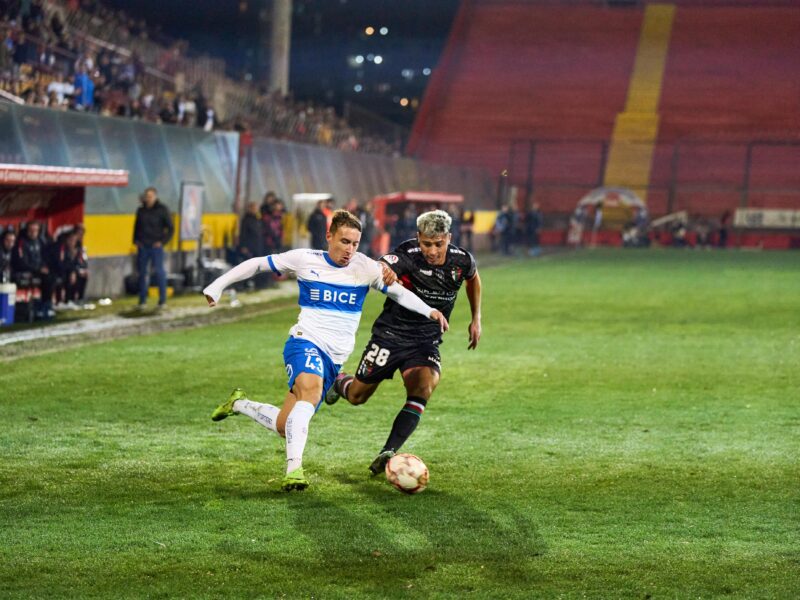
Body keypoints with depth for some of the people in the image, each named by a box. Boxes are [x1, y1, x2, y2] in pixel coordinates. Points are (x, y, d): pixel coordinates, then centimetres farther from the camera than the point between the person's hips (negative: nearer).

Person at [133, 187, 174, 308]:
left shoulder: (162, 210, -2)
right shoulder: (141, 210, 10)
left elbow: (171, 228, 0)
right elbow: (136, 227, 22)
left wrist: (162, 241, -8)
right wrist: (135, 240, 8)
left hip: (156, 246, -4)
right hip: (142, 247, 4)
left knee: (159, 271, -6)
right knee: (142, 272, 5)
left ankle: (162, 300, -1)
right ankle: (142, 299, 12)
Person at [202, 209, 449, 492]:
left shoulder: (364, 267, 3)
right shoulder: (304, 259, -1)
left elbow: (398, 292, 5)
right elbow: (257, 264, 8)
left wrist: (429, 312, -10)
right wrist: (218, 285, 5)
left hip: (334, 359, 4)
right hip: (305, 341, -4)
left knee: (286, 426, 3)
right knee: (310, 389, -37)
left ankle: (239, 404, 32)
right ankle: (294, 468, -44)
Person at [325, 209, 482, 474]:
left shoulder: (462, 260, -8)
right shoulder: (407, 255, -21)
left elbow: (473, 278, 18)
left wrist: (476, 319, 18)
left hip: (426, 342, 2)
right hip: (390, 333, -2)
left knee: (424, 387, -27)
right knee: (357, 396, 8)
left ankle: (388, 453, -28)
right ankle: (340, 382, 46)